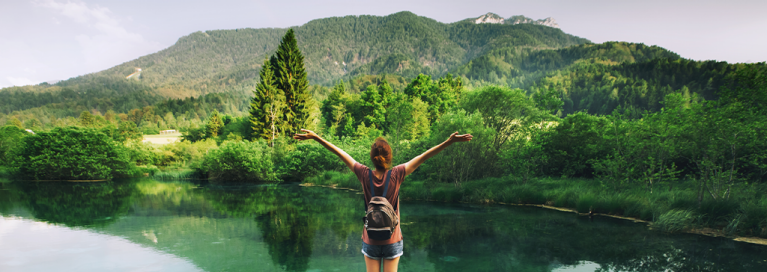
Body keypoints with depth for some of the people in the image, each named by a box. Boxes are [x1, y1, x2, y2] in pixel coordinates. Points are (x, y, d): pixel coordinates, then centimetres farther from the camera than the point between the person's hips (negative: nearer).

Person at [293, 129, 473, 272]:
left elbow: (340, 153, -8)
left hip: (370, 241, 1)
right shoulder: (397, 174, -17)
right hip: (393, 242, -1)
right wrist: (450, 141, -16)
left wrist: (315, 137, -3)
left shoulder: (365, 175, -14)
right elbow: (423, 157, -17)